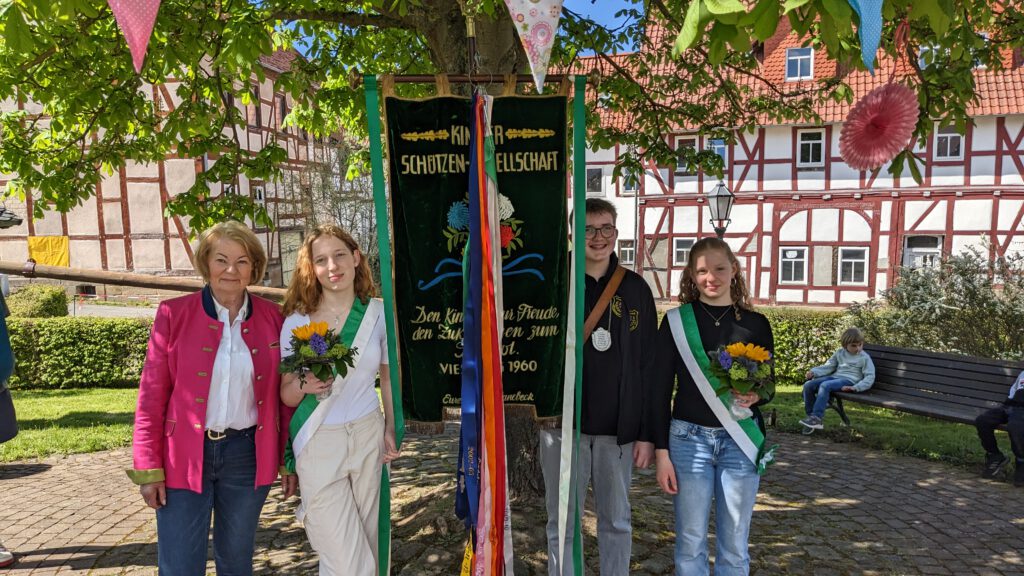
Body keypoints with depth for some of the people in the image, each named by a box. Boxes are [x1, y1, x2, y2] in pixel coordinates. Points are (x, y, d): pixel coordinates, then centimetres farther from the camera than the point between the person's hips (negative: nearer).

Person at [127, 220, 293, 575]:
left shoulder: (271, 318, 0)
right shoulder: (173, 314, -5)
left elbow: (283, 395, 4)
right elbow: (151, 397, -4)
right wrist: (148, 469, -6)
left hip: (248, 456, 2)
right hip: (184, 458, -1)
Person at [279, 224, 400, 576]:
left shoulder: (378, 313, -3)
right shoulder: (297, 322, -8)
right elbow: (286, 395, -2)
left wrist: (390, 428, 7)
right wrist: (304, 385, -23)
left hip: (368, 436, 2)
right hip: (319, 443, -2)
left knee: (365, 544, 16)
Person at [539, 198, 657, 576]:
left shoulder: (636, 288, 3)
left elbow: (649, 365, 4)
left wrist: (647, 432, 1)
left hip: (619, 428, 2)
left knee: (617, 520, 15)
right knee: (562, 523, 9)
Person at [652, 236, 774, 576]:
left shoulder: (755, 324, 3)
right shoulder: (676, 321, -2)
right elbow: (660, 391, -1)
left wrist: (754, 396, -13)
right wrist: (661, 451, -4)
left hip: (740, 442, 1)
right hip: (689, 439, -1)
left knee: (734, 545, 10)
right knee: (690, 542, 7)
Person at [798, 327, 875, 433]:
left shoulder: (865, 358, 2)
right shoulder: (840, 353, 16)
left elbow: (870, 377, -2)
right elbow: (829, 366, 18)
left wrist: (856, 388, -17)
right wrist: (814, 372, -1)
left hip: (849, 380, -6)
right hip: (834, 376, 6)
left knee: (825, 385, -35)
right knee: (808, 385, -16)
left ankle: (817, 418, -35)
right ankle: (811, 415, -8)